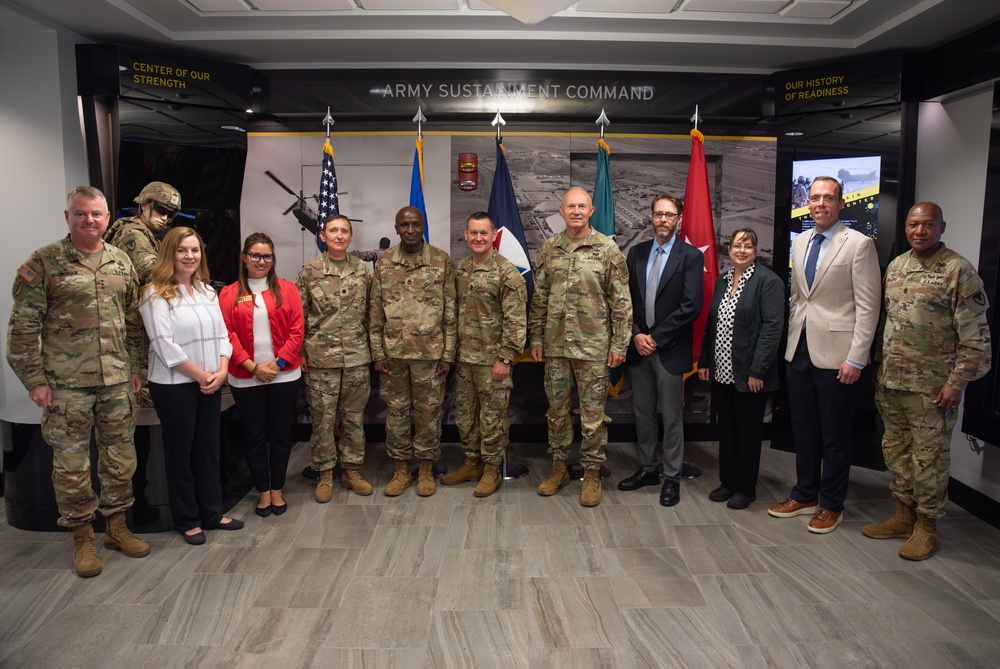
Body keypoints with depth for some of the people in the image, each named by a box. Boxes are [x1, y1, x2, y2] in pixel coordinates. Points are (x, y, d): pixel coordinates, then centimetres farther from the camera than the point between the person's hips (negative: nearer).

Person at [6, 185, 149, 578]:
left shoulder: (121, 263, 8)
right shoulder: (44, 263, -5)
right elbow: (23, 326, -6)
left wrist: (136, 367, 9)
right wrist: (34, 380, -9)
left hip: (117, 382, 4)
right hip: (67, 384, -4)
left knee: (121, 458, 11)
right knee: (72, 464, 6)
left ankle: (116, 527, 28)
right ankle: (82, 538, 21)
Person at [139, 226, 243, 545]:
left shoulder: (207, 291, 11)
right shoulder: (156, 294, -10)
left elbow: (221, 334, 9)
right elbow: (164, 345, -17)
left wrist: (221, 371, -6)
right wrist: (201, 375, -15)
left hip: (211, 384, 6)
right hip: (174, 385, -6)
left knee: (209, 449, 13)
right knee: (180, 453, 6)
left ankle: (212, 513, 25)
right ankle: (187, 521, 19)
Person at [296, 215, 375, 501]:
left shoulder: (362, 270, 6)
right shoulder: (310, 270, -1)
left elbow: (369, 312, 11)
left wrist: (370, 347, 7)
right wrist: (299, 352, -3)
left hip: (357, 357, 2)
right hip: (321, 356, -2)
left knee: (355, 417, 10)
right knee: (323, 418, 4)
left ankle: (351, 470, 24)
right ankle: (325, 474, 19)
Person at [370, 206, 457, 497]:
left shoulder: (442, 261, -2)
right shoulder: (383, 263, 3)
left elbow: (450, 312, -2)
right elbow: (375, 313, 5)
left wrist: (448, 353, -5)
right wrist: (377, 353, 0)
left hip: (430, 352, -2)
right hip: (393, 352, 2)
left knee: (428, 412, 8)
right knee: (397, 412, 10)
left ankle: (426, 470, 23)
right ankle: (401, 470, 25)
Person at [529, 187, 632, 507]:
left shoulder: (608, 249, -4)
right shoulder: (549, 249, 6)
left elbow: (621, 301, -4)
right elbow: (539, 298, 10)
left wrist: (619, 344, -7)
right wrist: (536, 338, 7)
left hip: (593, 346, -3)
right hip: (555, 344, 4)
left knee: (593, 414, 4)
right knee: (557, 410, 13)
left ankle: (592, 474, 18)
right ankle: (559, 468, 28)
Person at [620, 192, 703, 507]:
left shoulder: (690, 256, -5)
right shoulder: (636, 253, 8)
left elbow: (691, 306, -13)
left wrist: (655, 337, -13)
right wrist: (636, 335, -7)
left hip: (670, 348, -4)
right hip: (638, 346, 4)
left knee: (672, 417, 4)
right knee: (642, 413, 13)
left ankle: (672, 478, 16)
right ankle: (647, 469, 27)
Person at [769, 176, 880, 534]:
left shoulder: (859, 244, -8)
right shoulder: (799, 242, 11)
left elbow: (867, 307, -11)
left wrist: (856, 358, -15)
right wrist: (791, 338, 14)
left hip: (834, 353, -6)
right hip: (799, 351, 6)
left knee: (835, 436, 7)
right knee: (803, 430, 15)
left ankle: (831, 505, 22)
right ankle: (805, 495, 31)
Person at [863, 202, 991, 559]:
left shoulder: (958, 271, -10)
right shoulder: (895, 266, 10)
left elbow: (975, 335, -12)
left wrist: (956, 382, -15)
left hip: (931, 386, -6)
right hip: (891, 382, 7)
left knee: (929, 456, 4)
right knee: (896, 449, 15)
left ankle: (926, 527, 18)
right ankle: (903, 516, 29)